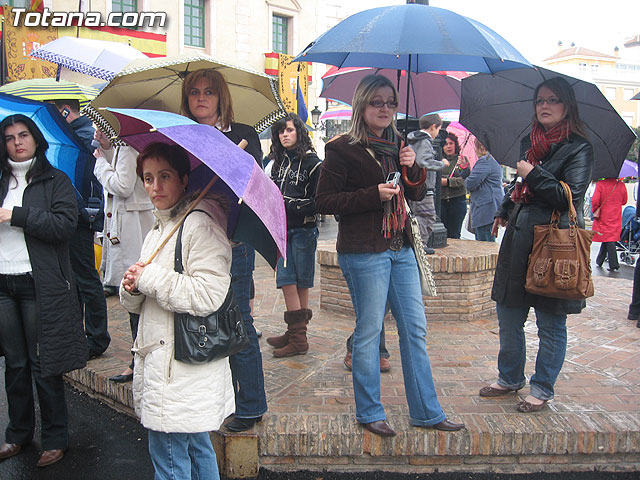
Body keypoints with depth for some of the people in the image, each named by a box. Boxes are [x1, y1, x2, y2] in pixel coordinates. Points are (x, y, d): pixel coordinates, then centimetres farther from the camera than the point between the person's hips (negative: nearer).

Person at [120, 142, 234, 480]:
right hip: (157, 357, 9)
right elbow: (137, 305, 20)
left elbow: (208, 295, -25)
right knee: (196, 447, 20)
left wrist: (150, 278, -17)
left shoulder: (200, 224, -13)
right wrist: (132, 289, -4)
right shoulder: (157, 230, 16)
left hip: (184, 368, -9)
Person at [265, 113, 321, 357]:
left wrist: (290, 204, -16)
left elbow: (317, 201, -9)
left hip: (303, 229, -5)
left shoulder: (312, 162, -5)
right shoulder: (279, 162, 14)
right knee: (287, 281, 3)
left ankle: (299, 338, 5)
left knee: (301, 282, 0)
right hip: (282, 228, 6)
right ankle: (295, 333, 11)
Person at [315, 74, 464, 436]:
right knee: (369, 332, 2)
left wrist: (412, 168, -4)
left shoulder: (397, 145, 15)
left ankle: (427, 412, 21)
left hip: (401, 248, 7)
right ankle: (369, 413, 19)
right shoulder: (343, 148, -4)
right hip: (364, 252, -6)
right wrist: (374, 195, -17)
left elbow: (417, 196, 16)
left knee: (416, 329, 9)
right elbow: (324, 201, -10)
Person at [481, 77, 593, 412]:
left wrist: (532, 174, -12)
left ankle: (542, 390, 20)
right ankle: (510, 378, 31)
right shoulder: (529, 142, 13)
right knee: (508, 318, 14)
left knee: (551, 326, 5)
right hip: (518, 240, 7)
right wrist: (504, 212, 23)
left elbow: (570, 197, -17)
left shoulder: (578, 148, -6)